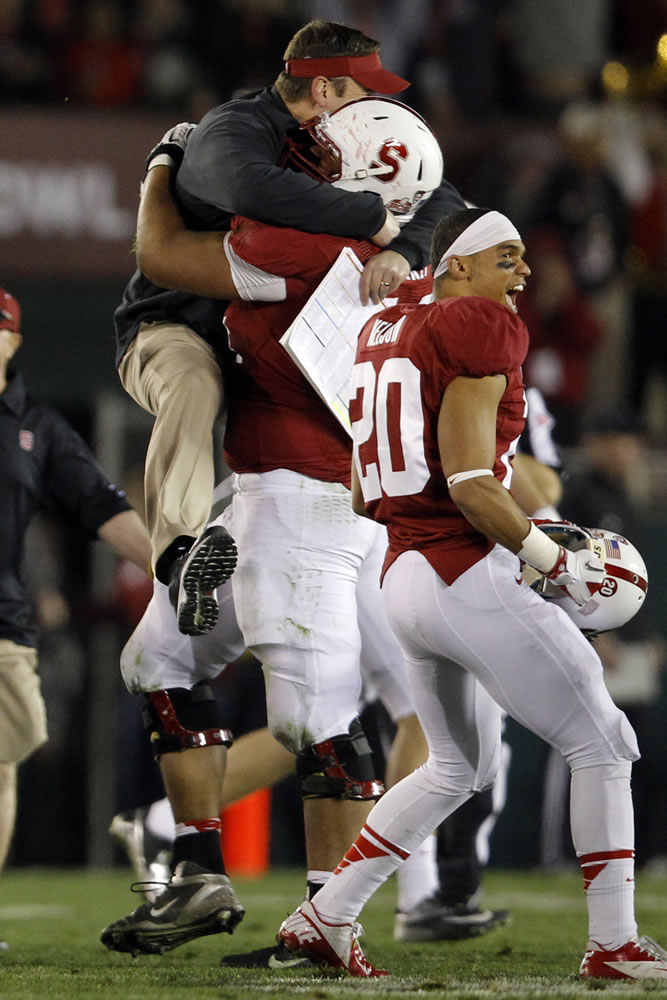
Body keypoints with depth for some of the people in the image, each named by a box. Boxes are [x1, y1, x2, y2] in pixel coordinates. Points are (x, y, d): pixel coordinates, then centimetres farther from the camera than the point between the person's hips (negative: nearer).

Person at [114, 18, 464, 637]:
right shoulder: (233, 133, -21)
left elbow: (441, 202, -2)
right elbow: (255, 190, -46)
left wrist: (401, 252, -26)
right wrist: (376, 220, -38)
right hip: (172, 327, -8)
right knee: (193, 384, -40)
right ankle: (179, 548, -52)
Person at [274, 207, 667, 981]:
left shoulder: (385, 335, 17)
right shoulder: (477, 332, -10)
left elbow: (365, 495, 19)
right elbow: (470, 482, -18)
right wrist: (557, 564, -10)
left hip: (401, 575, 9)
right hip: (467, 576, -9)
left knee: (459, 766, 25)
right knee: (601, 747, 2)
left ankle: (326, 916, 21)